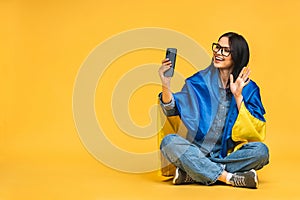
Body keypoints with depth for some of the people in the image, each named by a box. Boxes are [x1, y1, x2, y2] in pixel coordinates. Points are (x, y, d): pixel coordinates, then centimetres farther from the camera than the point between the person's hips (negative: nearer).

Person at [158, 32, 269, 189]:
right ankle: (228, 177, -28)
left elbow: (255, 131, -7)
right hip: (196, 153, 0)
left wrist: (238, 96, -15)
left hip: (229, 155, 0)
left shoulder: (248, 88, 2)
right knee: (169, 142, -27)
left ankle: (192, 173, -25)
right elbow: (172, 110, 5)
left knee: (260, 150, -28)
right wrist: (166, 86, -13)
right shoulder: (200, 81, 5)